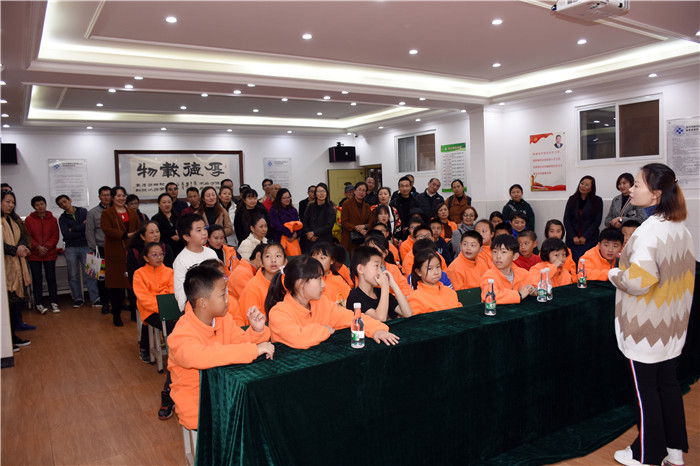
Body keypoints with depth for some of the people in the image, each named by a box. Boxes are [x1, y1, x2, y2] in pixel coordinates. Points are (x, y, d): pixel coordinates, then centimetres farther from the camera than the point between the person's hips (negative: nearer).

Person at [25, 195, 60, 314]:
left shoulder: (52, 219, 5)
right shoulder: (29, 220, 2)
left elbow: (55, 236, 2)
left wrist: (46, 247, -12)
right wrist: (38, 247, -14)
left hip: (50, 254, 1)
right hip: (34, 255, -1)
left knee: (51, 278, 2)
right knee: (37, 279, 2)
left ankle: (53, 303, 11)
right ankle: (38, 304, 9)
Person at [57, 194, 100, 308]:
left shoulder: (83, 211, 7)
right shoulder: (62, 218, 7)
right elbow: (66, 235, -7)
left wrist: (73, 229, -5)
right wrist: (82, 228, -7)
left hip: (85, 246, -2)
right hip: (71, 249, 2)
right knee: (73, 275, 6)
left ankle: (95, 298, -4)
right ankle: (78, 299, 17)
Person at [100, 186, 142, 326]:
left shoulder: (132, 213, 17)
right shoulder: (106, 213, 2)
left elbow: (139, 228, 12)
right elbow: (107, 229, -12)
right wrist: (126, 235, -20)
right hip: (115, 254, -3)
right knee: (116, 284, 0)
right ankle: (116, 315, 11)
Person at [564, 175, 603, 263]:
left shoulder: (597, 201, 4)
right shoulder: (572, 199, 11)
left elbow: (597, 221, -1)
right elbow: (566, 220, 6)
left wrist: (585, 237, -9)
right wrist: (573, 236, -6)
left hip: (589, 240, -2)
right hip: (572, 240, 2)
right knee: (573, 261, -7)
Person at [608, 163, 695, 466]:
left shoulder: (649, 231, -24)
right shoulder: (681, 229, 4)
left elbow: (639, 280, -30)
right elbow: (684, 276, 12)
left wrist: (614, 274, -12)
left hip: (645, 328, -8)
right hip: (672, 325, 8)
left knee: (645, 389, 6)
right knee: (668, 383, 18)